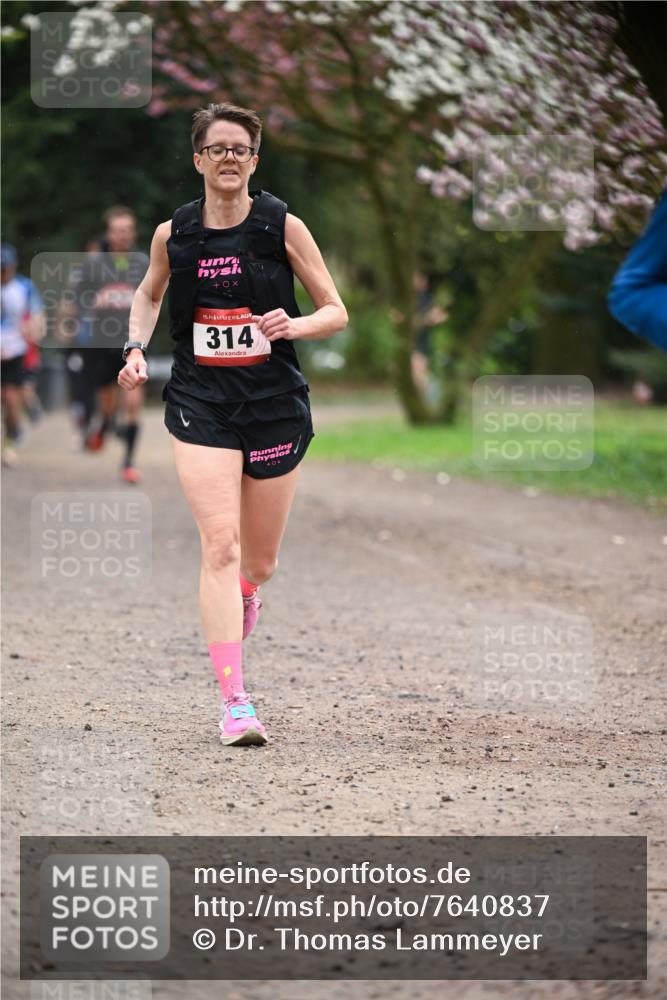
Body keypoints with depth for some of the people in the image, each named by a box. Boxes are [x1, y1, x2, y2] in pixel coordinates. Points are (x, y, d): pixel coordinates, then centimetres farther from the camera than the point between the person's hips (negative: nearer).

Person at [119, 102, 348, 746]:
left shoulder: (282, 226, -3)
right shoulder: (172, 233, 2)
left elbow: (336, 312, 1)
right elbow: (148, 294, 22)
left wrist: (293, 325, -20)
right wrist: (136, 347, 4)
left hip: (274, 403, 0)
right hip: (199, 404, 0)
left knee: (260, 561, 11)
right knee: (220, 544, -16)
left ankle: (243, 595, 50)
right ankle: (234, 702, -17)